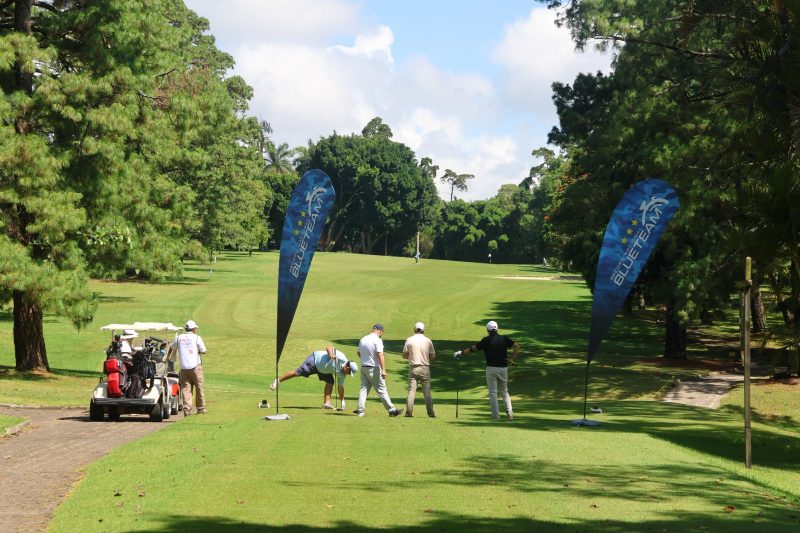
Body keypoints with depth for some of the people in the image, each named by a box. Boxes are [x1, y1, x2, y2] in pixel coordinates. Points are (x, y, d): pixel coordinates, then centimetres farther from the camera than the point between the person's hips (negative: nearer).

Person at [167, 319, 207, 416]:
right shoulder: (197, 338, -3)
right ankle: (201, 408, 12)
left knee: (185, 388, 2)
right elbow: (203, 351, -2)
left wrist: (167, 357, 40)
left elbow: (172, 348, 24)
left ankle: (187, 409, -9)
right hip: (195, 366, -3)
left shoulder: (179, 337, 9)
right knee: (200, 388, 7)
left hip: (184, 367, 3)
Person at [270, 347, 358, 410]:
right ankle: (278, 380, 11)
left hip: (323, 370, 7)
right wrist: (331, 355, -54)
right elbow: (329, 348, -31)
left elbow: (341, 387, 0)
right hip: (315, 360, -7)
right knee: (297, 373, -7)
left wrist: (342, 403, -1)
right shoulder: (340, 357, -30)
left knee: (330, 382, -9)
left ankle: (326, 403, -7)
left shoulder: (342, 374, -9)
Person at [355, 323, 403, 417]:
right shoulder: (377, 340, -14)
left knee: (364, 389, 10)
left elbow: (359, 353, 22)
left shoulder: (363, 339, 9)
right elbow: (380, 355, -22)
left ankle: (360, 411, 3)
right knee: (382, 390, -2)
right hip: (374, 369, -7)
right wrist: (383, 370, -24)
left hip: (363, 367, 7)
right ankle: (392, 410, 3)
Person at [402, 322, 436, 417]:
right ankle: (431, 413, 3)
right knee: (427, 392, 4)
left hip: (413, 368, 0)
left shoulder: (409, 340, -1)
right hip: (425, 368, 0)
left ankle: (409, 412, -6)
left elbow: (404, 355, 3)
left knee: (411, 391, 1)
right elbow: (433, 356, 5)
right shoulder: (428, 341, 1)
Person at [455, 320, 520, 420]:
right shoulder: (504, 338, 3)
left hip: (491, 368, -3)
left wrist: (461, 353, 12)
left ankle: (495, 415, -2)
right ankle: (510, 412, -1)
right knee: (504, 391, 14)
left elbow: (473, 348, -1)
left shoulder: (486, 340, -6)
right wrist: (512, 359, 2)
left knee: (493, 392, 3)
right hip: (503, 368, 3)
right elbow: (516, 346, -3)